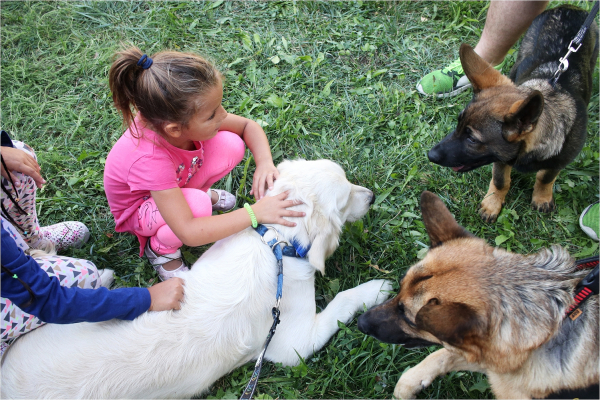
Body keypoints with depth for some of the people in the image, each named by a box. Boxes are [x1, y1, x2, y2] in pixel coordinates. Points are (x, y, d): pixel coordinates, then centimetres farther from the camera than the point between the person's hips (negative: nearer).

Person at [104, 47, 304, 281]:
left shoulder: (181, 116, -27)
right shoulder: (149, 159, -43)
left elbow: (248, 126, -12)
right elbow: (188, 233, -44)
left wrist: (265, 164, -31)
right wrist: (255, 213, -46)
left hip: (177, 183, 6)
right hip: (141, 209, -5)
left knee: (231, 144, -21)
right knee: (198, 205, -39)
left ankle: (200, 193, 10)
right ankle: (159, 248, -5)